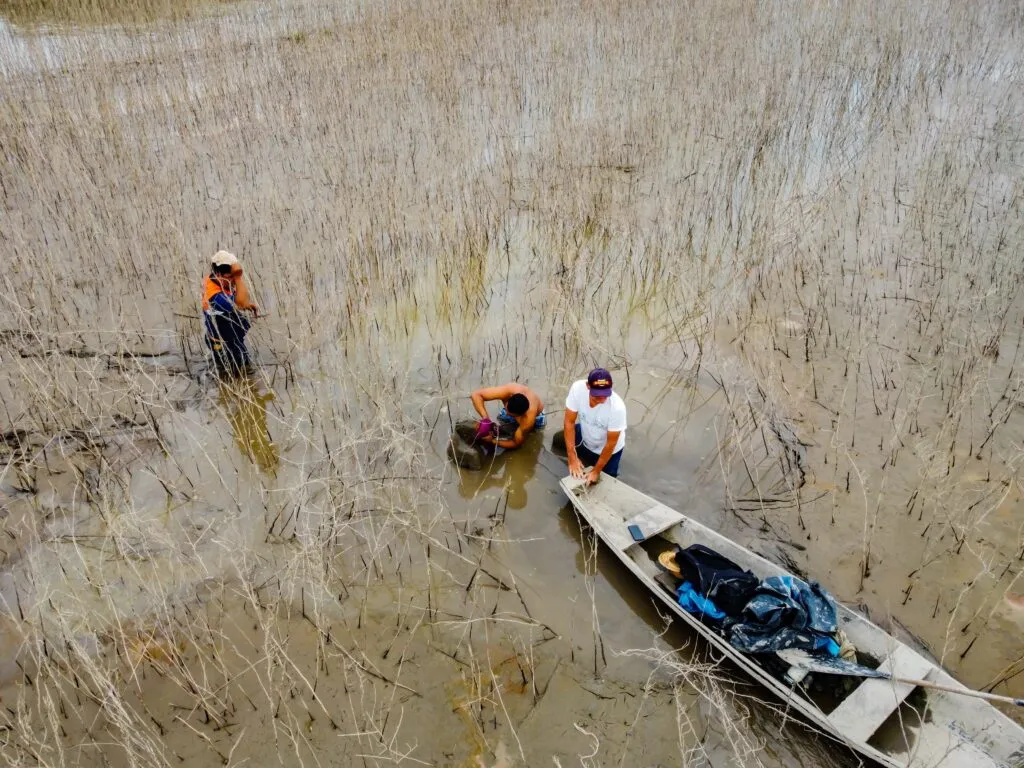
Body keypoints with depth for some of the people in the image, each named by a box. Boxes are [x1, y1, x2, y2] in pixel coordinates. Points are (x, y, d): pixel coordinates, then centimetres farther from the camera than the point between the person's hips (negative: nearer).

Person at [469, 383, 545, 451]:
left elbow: (516, 443, -32)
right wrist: (485, 418, -55)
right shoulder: (507, 391, -44)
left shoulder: (529, 417, -46)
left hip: (535, 417, -2)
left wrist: (492, 441, -44)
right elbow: (476, 395, -43)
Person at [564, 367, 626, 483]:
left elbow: (611, 443, -27)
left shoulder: (617, 407, -40)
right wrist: (572, 457, -26)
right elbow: (569, 422, -24)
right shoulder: (578, 388, -34)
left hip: (608, 448, -3)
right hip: (585, 439, 3)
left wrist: (596, 471, -19)